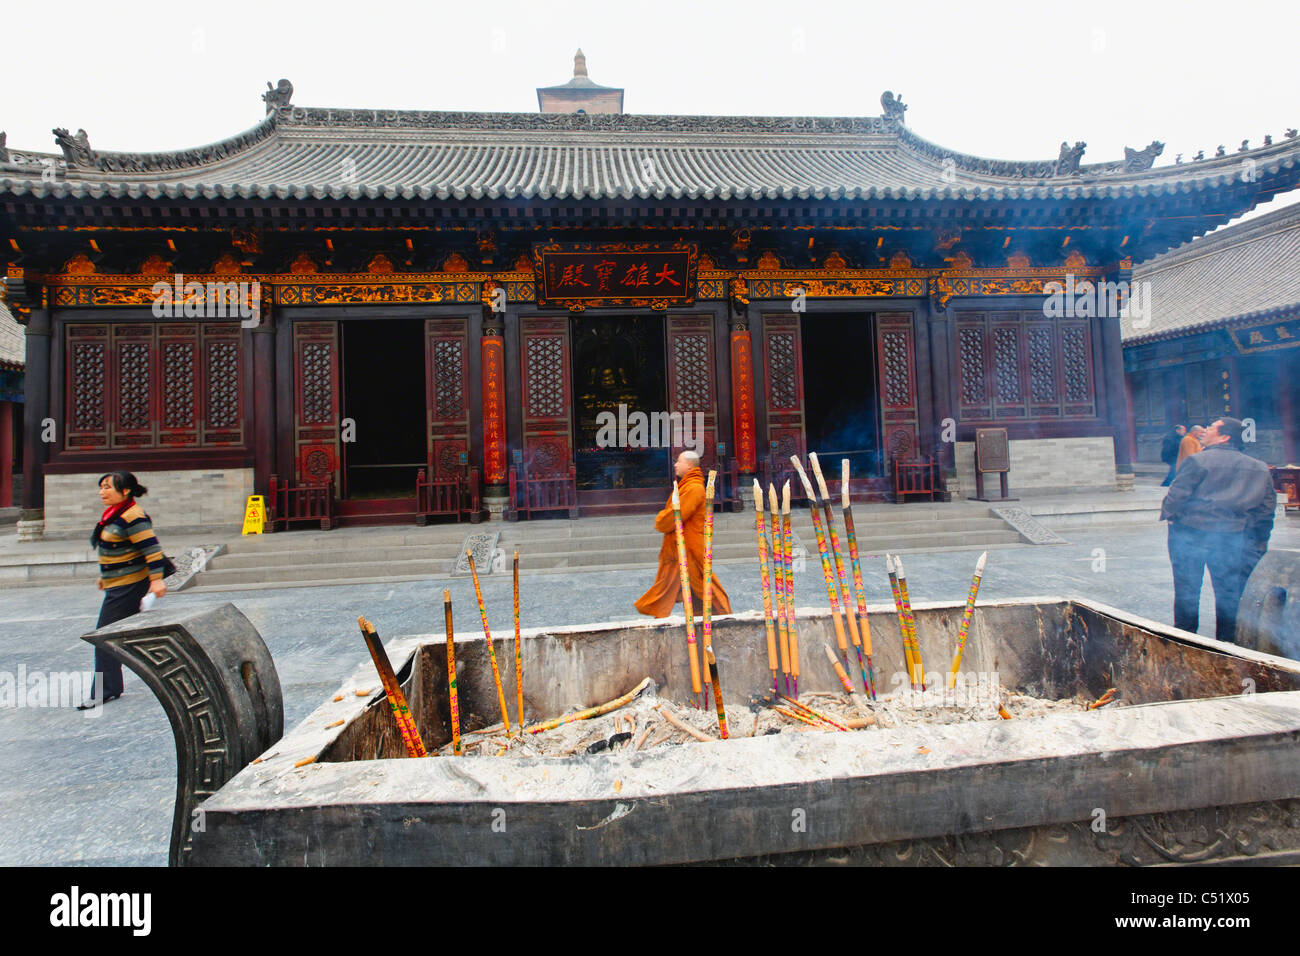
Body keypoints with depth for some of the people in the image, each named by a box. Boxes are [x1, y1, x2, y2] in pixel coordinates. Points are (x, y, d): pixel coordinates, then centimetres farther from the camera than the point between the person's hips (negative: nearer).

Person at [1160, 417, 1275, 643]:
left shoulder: (1198, 461, -11)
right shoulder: (1260, 468, 8)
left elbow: (1177, 494, -16)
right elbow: (1268, 505, 10)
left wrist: (1168, 514, 2)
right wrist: (1259, 543, 16)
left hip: (1190, 532, -4)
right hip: (1232, 536, 5)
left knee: (1186, 588, 5)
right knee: (1229, 590, 13)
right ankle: (1228, 639, 18)